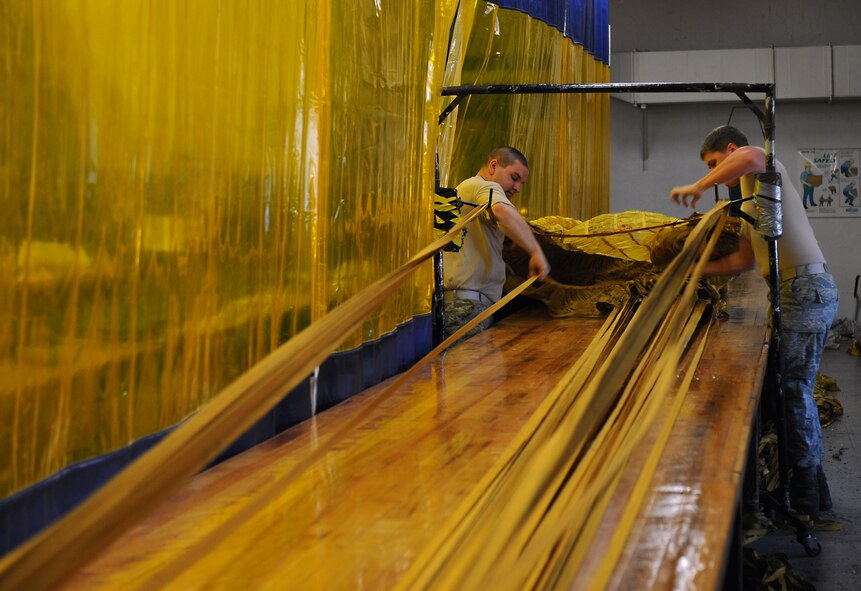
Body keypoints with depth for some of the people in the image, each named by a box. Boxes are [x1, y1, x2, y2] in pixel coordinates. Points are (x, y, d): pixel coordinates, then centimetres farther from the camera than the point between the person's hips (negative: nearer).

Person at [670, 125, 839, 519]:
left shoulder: (762, 168, -5)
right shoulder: (750, 198, 25)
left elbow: (749, 156, -32)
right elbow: (744, 259, 26)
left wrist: (697, 187, -21)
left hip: (806, 290, -10)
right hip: (799, 292, 10)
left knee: (795, 387, -7)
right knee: (797, 386, 13)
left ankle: (805, 496, 0)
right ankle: (814, 490, 21)